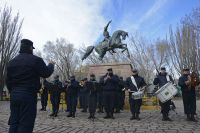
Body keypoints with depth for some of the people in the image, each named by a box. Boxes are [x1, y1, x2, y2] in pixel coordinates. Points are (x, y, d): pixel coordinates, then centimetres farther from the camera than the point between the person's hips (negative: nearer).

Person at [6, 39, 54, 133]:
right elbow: (46, 73, -6)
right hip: (28, 95, -6)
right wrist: (51, 65, 13)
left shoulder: (12, 62, 13)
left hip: (14, 95, 7)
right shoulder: (35, 60, -8)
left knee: (13, 123, 13)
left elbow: (8, 80, 14)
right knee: (25, 125, -1)